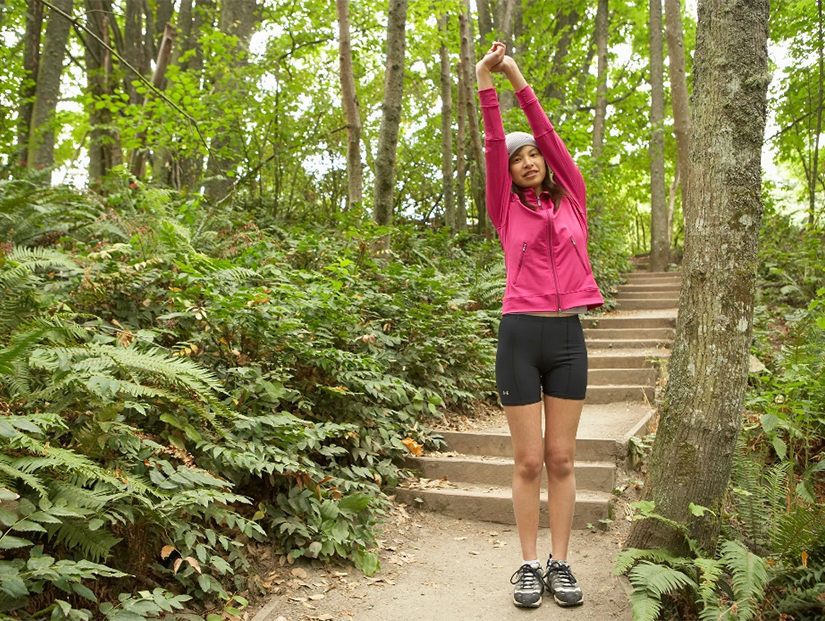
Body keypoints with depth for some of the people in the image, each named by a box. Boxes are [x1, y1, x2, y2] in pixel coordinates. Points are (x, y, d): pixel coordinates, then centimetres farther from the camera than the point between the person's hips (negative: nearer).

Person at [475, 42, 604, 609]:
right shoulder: (508, 212, 8)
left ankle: (560, 563, 17)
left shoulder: (572, 201, 12)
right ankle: (530, 565, 15)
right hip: (520, 336, -2)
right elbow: (495, 147, -2)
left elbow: (548, 136, 4)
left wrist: (520, 80, 1)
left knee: (562, 459, 7)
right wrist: (487, 83, -8)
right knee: (529, 461, 3)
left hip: (568, 336, 2)